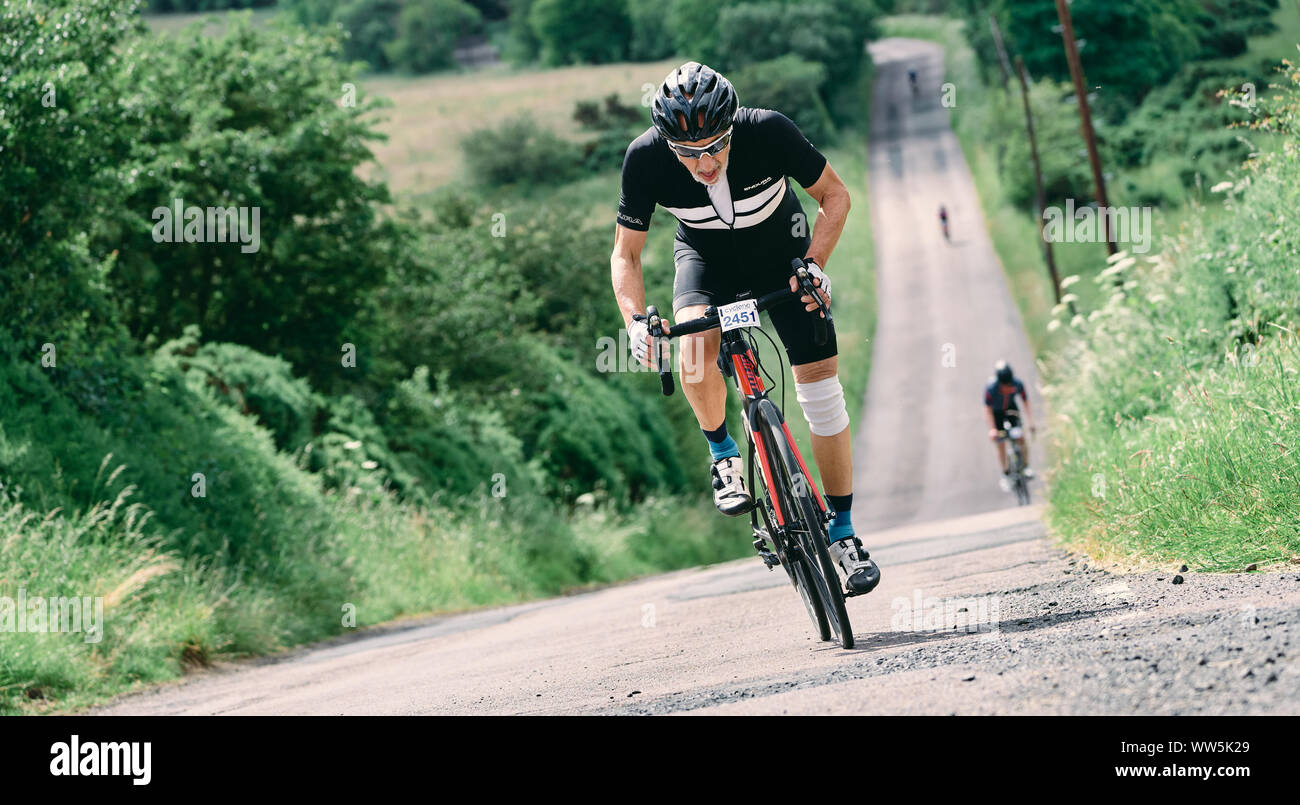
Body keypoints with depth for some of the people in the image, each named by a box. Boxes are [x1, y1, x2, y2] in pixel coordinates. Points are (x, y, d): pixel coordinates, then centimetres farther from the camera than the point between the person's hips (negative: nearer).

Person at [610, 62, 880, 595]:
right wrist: (635, 320, -33)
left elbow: (834, 195, -16)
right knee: (695, 345, -31)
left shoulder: (768, 131, -33)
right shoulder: (646, 158, -30)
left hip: (781, 249, 0)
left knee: (819, 384, -6)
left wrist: (815, 265, -29)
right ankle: (722, 451, -2)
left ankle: (842, 531, 9)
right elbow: (626, 253, -17)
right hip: (706, 255, 0)